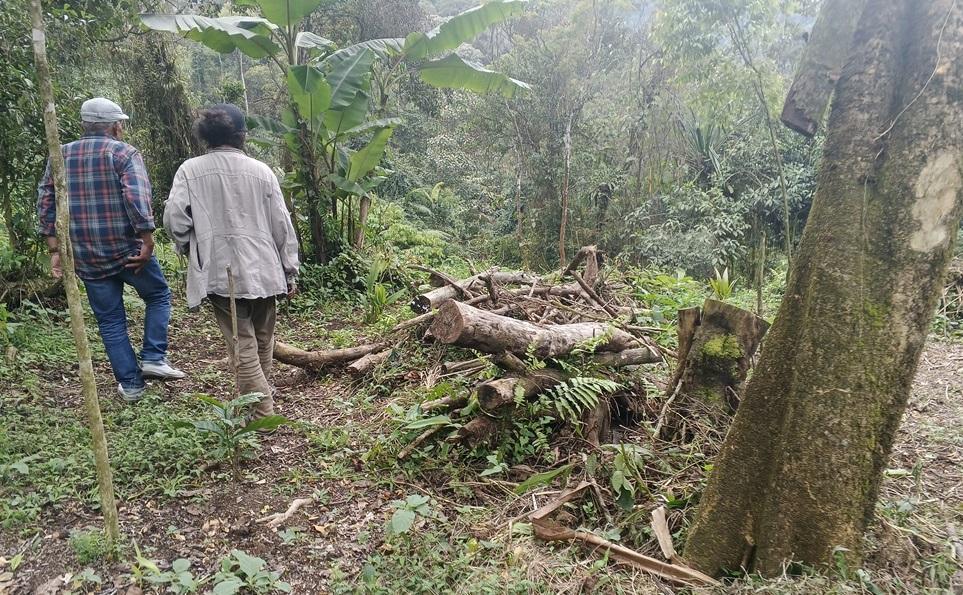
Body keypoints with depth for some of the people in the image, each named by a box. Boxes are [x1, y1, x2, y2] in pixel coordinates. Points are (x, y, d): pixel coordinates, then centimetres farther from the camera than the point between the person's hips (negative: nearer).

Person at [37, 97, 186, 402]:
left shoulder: (60, 156, 11)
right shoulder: (123, 152, -6)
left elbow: (46, 205, 10)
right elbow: (138, 199, -20)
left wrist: (55, 250, 13)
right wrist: (147, 242, -16)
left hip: (85, 257, 5)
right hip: (128, 250, -4)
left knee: (110, 321, 12)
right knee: (158, 296, 19)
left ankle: (130, 384, 17)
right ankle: (153, 358, 7)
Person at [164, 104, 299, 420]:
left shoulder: (190, 171, -2)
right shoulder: (261, 171, -1)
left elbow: (174, 220, -8)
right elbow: (281, 226, 0)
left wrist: (191, 251, 12)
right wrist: (290, 272, 9)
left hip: (219, 273, -1)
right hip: (263, 271, 1)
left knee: (243, 346, 4)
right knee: (263, 340, 19)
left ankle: (264, 413, 4)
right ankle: (262, 397, 35)